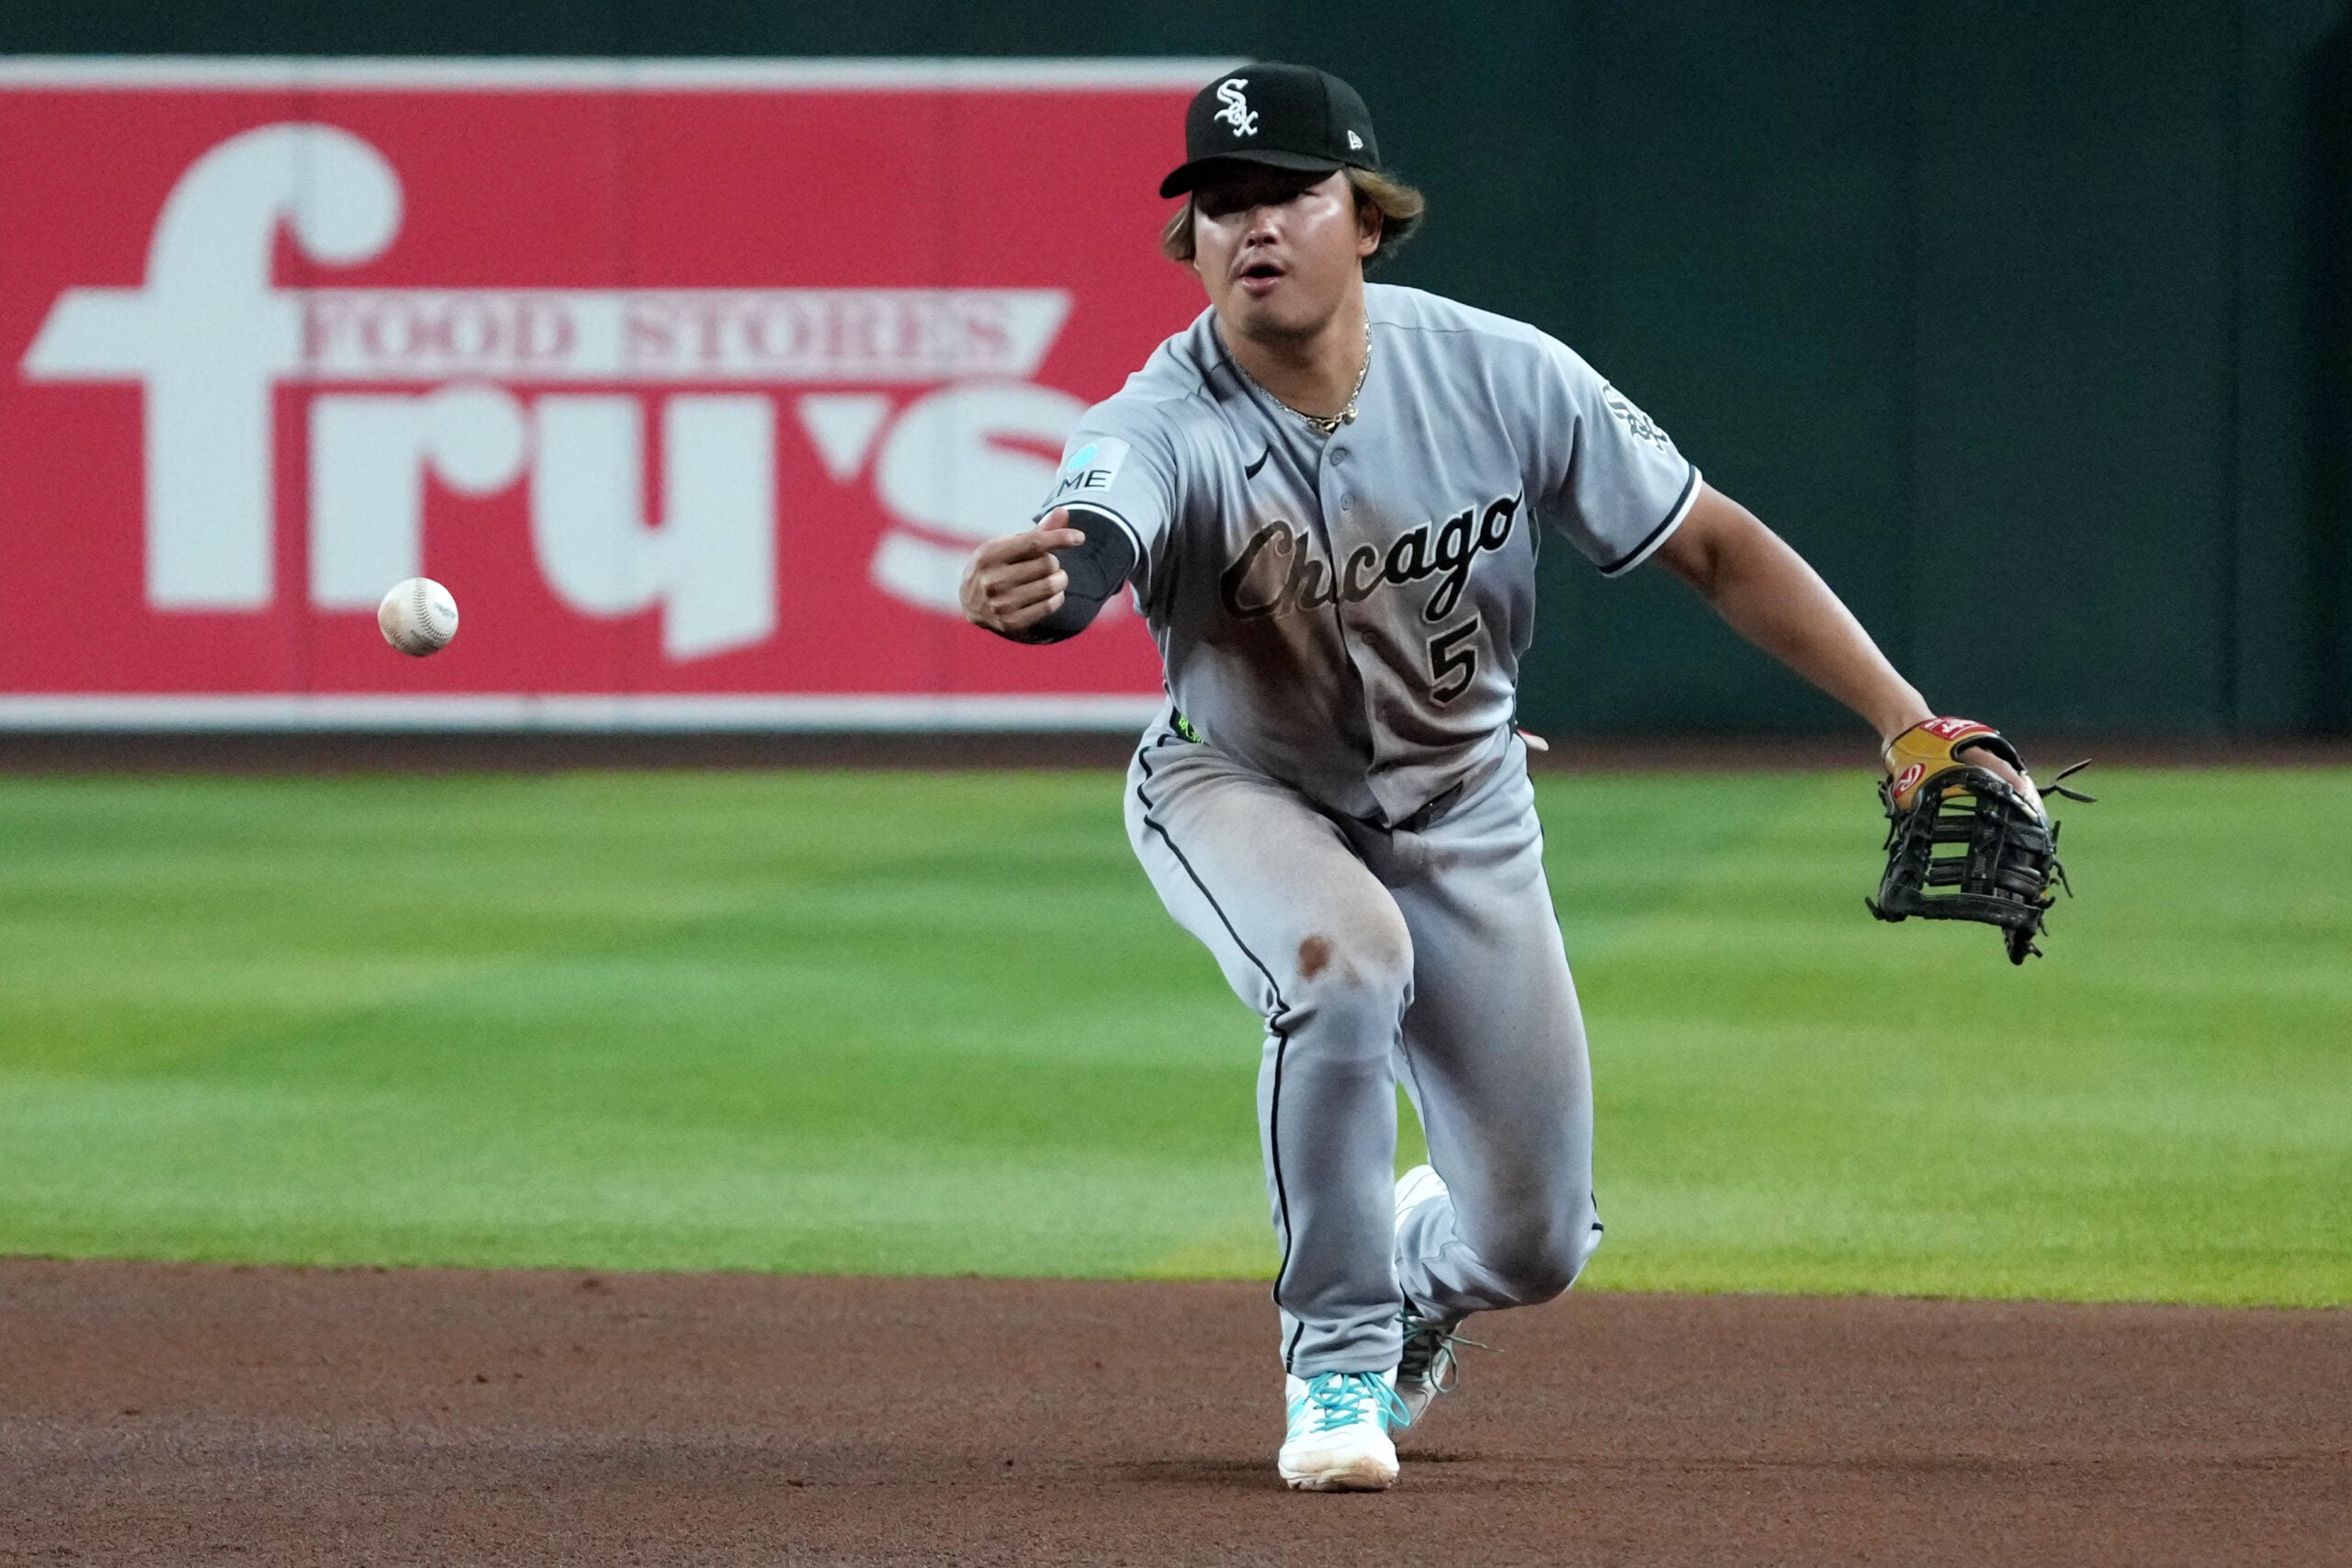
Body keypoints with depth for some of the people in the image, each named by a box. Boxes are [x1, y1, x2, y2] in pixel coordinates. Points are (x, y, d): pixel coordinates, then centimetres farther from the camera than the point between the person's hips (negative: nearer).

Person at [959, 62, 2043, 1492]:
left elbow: (1713, 544, -14)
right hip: (1241, 795, -2)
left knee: (1534, 1247, 4)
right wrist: (1028, 593, -78)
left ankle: (1410, 1263, 44)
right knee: (1346, 960, -37)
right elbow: (1084, 554, -51)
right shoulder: (1160, 430, -29)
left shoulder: (1501, 378, -22)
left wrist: (1911, 728, -20)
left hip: (1463, 812, 2)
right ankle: (1337, 1351, -17)